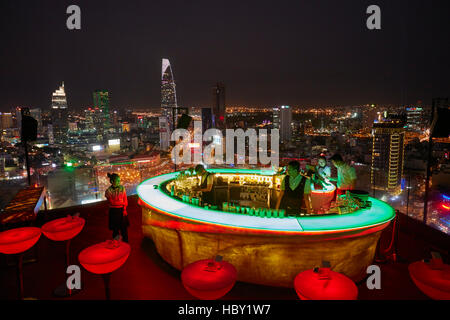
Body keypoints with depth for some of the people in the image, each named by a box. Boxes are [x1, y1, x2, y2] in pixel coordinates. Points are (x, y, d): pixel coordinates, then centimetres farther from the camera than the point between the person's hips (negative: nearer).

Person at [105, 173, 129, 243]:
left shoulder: (122, 188, -1)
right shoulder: (108, 191, -10)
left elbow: (125, 200, 2)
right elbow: (112, 202, -10)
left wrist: (124, 209, -5)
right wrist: (122, 203, -5)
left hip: (122, 210, 3)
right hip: (114, 211, -2)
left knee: (124, 228, 8)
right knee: (115, 229, 8)